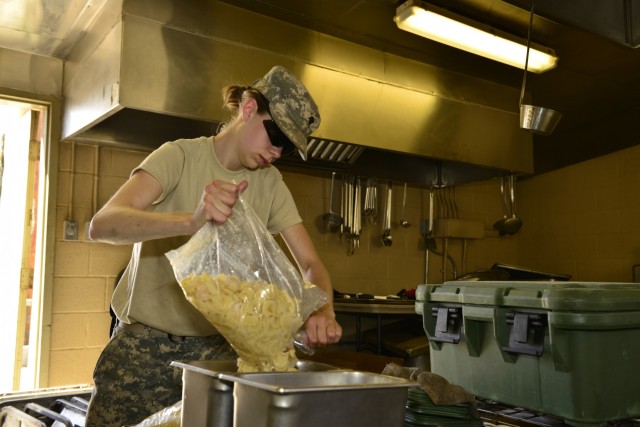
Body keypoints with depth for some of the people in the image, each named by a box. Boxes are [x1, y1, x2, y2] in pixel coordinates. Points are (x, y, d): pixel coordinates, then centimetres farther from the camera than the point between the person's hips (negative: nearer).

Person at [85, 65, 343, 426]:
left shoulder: (271, 184, 0)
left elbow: (310, 263, -3)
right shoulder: (181, 156, -12)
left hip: (216, 346, 3)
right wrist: (191, 220, -43)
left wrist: (323, 311, -26)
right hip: (145, 344, -2)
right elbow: (102, 224, -26)